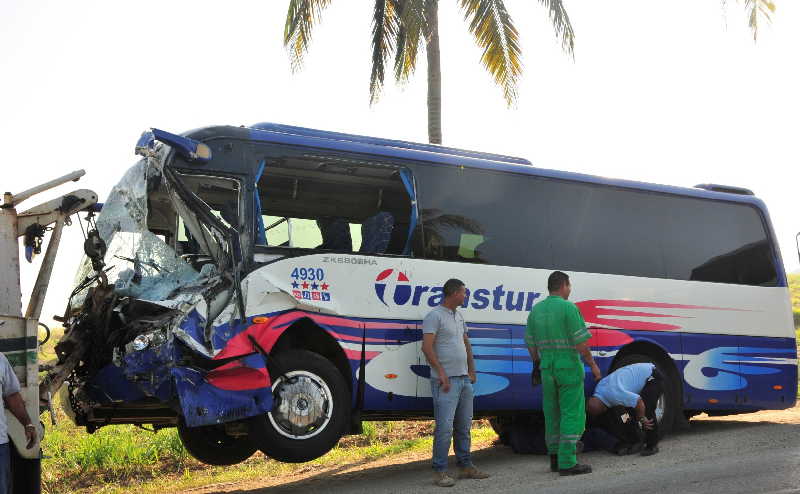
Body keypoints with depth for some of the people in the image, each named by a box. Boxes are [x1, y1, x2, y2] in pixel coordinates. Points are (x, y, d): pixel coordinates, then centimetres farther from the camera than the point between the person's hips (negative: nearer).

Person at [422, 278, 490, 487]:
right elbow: (427, 347, -16)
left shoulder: (459, 316, 18)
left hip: (464, 379, 9)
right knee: (445, 427, -11)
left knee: (464, 426, 14)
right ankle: (440, 471, -6)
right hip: (446, 381, -9)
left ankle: (465, 466, 23)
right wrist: (441, 372, -20)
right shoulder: (435, 316, -9)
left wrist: (471, 371, 20)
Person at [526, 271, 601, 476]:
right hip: (569, 367, -6)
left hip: (547, 368, 6)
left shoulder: (536, 310, 8)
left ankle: (555, 459, 23)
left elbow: (531, 344, 12)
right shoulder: (568, 308, -10)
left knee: (553, 414, 14)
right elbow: (581, 342, -13)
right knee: (572, 414, -3)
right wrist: (593, 365, -4)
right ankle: (567, 463, -6)